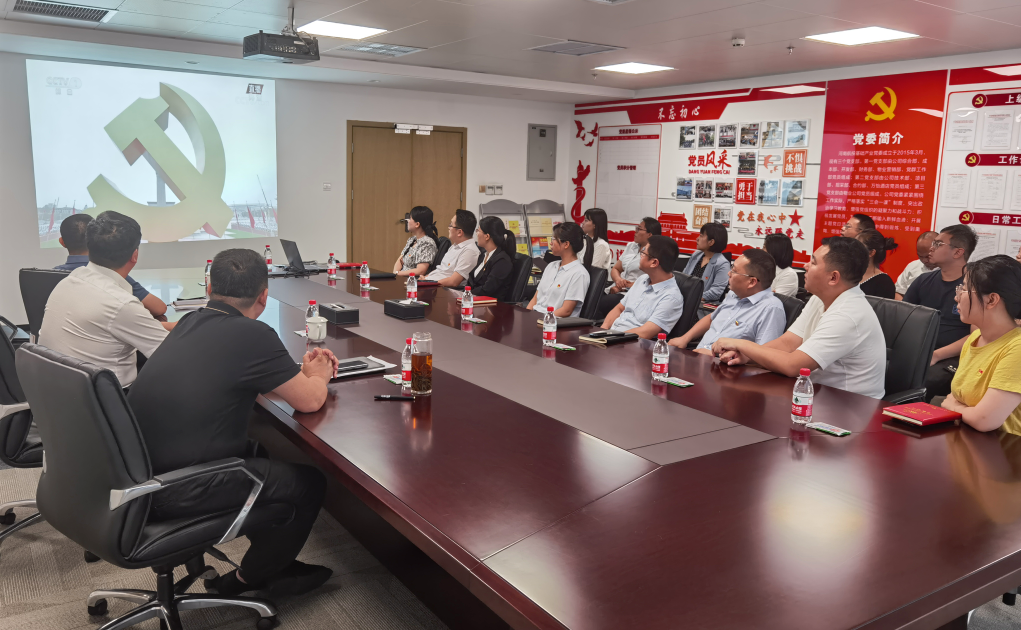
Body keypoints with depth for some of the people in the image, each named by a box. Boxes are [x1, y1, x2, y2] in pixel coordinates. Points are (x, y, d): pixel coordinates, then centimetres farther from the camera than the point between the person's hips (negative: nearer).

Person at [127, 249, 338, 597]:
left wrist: (302, 369, 19)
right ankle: (248, 578, 24)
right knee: (309, 483, 5)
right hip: (172, 494, -9)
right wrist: (318, 375, 12)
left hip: (137, 474, 9)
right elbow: (310, 400, -10)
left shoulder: (192, 321, 5)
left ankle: (273, 565, 36)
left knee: (256, 452, 28)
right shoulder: (253, 335, -19)